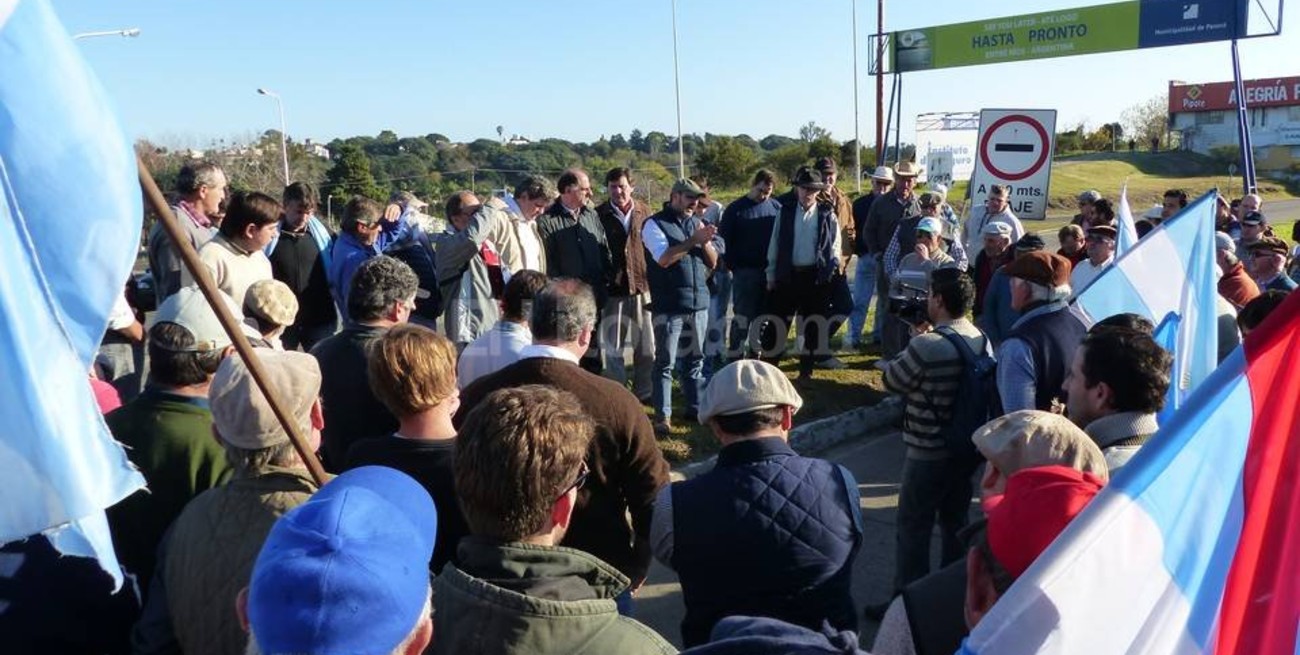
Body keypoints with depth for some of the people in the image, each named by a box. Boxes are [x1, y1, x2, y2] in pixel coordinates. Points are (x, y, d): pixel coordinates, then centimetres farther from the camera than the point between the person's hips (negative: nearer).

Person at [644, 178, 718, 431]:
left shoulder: (696, 222, 13)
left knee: (695, 360, 12)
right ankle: (662, 416, 4)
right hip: (669, 306, -5)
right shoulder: (654, 224, -4)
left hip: (699, 302, 5)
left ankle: (696, 407, 23)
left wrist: (705, 243, -8)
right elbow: (664, 259, -18)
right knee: (665, 363, -1)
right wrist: (693, 240, -16)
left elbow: (713, 262, 12)